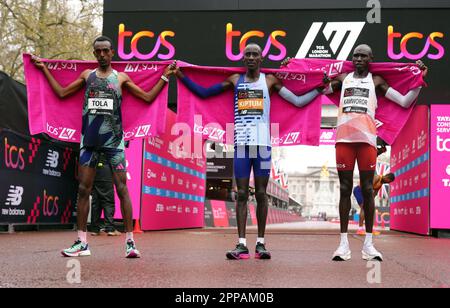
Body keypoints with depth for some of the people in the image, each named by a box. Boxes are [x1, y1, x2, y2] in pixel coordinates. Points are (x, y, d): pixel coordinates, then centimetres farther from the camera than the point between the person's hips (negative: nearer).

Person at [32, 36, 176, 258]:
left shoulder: (121, 78, 7)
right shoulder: (87, 75, 13)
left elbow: (148, 97, 7)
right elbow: (61, 93, 15)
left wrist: (165, 77, 4)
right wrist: (45, 69, 19)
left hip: (113, 139, -2)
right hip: (89, 139, 2)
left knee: (122, 189, -6)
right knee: (83, 190, 1)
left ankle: (130, 241, -3)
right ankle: (82, 242, 9)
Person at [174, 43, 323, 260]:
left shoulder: (270, 81, 8)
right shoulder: (235, 80, 13)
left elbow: (298, 101, 11)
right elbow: (203, 93, 17)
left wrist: (320, 89, 6)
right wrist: (182, 77, 14)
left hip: (263, 143, -1)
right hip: (241, 143, 1)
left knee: (261, 193, 2)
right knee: (242, 194, 0)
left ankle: (260, 243, 8)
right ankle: (242, 244, 1)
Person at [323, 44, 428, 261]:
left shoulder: (376, 81, 12)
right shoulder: (342, 79, 17)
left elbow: (405, 101, 10)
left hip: (366, 138, -1)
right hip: (344, 138, 1)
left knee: (367, 189, 0)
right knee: (345, 189, 1)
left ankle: (368, 243, 5)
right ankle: (344, 243, 4)